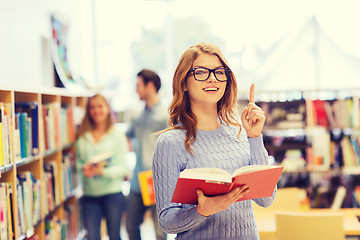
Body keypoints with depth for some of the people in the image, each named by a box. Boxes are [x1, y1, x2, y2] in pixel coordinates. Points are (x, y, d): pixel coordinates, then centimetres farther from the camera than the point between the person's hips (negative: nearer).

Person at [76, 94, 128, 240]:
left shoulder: (117, 136, -1)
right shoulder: (83, 138, 6)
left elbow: (123, 168, -6)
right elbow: (78, 163, 11)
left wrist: (103, 171, -21)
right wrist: (84, 169, -11)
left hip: (113, 193, -2)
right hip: (90, 194, 2)